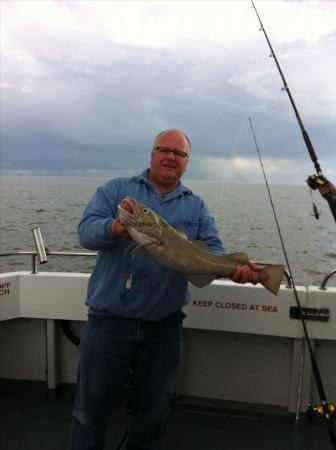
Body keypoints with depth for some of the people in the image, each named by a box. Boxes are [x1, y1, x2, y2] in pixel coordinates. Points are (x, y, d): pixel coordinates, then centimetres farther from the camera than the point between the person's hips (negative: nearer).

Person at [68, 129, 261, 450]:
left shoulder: (196, 207, 8)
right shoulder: (116, 189, 2)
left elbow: (212, 251, -2)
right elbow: (86, 230, -10)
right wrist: (114, 229, -31)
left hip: (164, 326, 2)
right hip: (109, 320, -2)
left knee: (153, 411, 19)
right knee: (92, 406, 12)